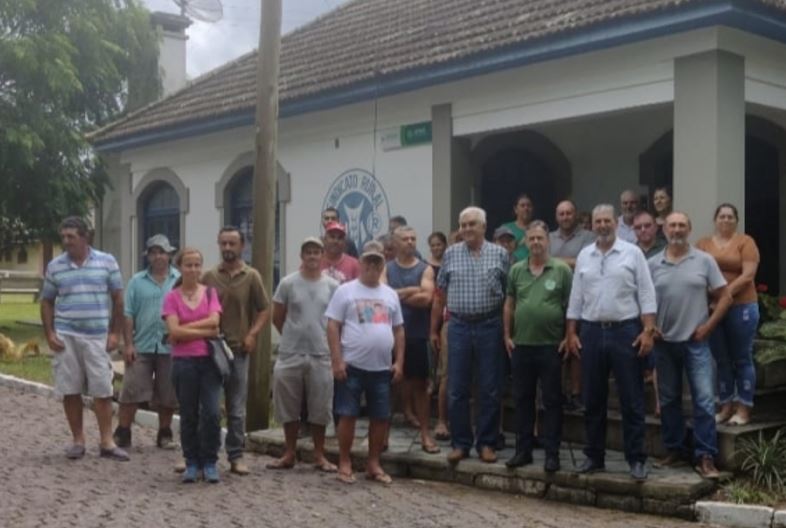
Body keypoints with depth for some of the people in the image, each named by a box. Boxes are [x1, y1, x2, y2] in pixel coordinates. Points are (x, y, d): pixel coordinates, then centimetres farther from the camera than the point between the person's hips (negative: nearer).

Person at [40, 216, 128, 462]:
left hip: (97, 336, -1)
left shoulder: (107, 262, 2)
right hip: (65, 336, 1)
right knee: (70, 390, 4)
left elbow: (117, 299, 4)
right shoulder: (55, 266, 6)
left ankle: (107, 442, 5)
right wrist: (49, 334, 0)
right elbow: (47, 302, 11)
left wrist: (115, 333, -1)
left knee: (102, 390, -1)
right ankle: (78, 440, 15)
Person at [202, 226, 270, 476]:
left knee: (236, 409, 7)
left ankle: (236, 456, 15)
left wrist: (252, 334, -10)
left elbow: (264, 310, 3)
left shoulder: (251, 276, 1)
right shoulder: (209, 276, 5)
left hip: (238, 350, -1)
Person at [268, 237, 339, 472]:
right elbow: (277, 318, 6)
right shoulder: (288, 283, -1)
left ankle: (319, 456, 17)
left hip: (321, 355, 1)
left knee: (320, 408, 6)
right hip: (290, 355, 0)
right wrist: (294, 337, 8)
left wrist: (326, 341, 6)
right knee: (289, 407, 7)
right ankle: (290, 454, 19)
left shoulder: (332, 286, 2)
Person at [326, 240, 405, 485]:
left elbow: (398, 330, 14)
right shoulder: (345, 291, -2)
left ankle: (373, 464, 20)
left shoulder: (390, 295, 12)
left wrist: (399, 361, 6)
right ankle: (344, 463, 11)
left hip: (382, 368, 4)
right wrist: (337, 360, -12)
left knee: (381, 417, 8)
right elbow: (333, 327, -5)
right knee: (347, 415, 0)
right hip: (352, 365, -4)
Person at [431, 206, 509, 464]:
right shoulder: (450, 254, 6)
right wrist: (434, 329, 9)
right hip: (459, 327, 1)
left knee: (489, 390, 4)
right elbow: (440, 296, 10)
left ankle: (486, 443, 14)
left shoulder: (500, 254, 2)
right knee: (457, 390, 4)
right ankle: (460, 443, 14)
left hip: (489, 327, -1)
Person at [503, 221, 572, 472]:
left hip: (551, 346, -3)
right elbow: (509, 305, 13)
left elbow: (571, 306, -1)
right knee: (522, 400, 10)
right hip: (521, 345, 4)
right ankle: (523, 450, 19)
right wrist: (507, 336, 7)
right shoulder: (516, 270, 8)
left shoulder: (562, 270, -3)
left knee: (552, 401, 3)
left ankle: (552, 453, 10)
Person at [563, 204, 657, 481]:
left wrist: (648, 330, -11)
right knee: (593, 400, 9)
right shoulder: (584, 256, 10)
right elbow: (576, 298, 12)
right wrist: (571, 333, 6)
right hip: (592, 332, 4)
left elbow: (646, 295, -3)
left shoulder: (632, 253, 0)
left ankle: (636, 459, 6)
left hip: (625, 331, -3)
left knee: (631, 400, -1)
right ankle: (594, 456, 19)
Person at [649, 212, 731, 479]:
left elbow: (724, 297, 1)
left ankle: (705, 457, -2)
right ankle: (674, 450, 23)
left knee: (704, 399, -7)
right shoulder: (653, 264, 4)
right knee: (669, 400, 11)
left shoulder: (704, 260, -1)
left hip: (695, 341, -2)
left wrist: (707, 326, -6)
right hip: (664, 342, 2)